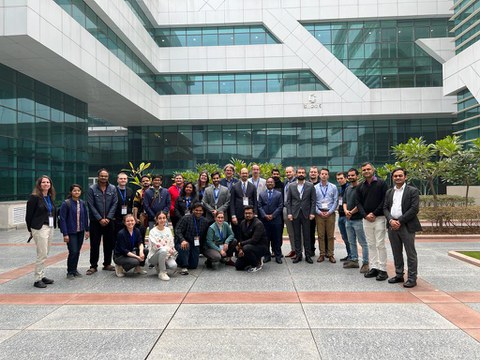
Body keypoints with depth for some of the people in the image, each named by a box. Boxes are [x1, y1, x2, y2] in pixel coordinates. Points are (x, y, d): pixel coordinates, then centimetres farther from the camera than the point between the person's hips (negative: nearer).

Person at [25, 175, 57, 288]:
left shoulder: (50, 197, 12)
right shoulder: (34, 197, -8)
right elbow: (29, 214, -6)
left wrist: (53, 225, 8)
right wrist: (31, 229, -1)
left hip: (50, 228, 7)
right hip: (40, 228, -7)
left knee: (45, 254, 13)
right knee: (42, 254, -6)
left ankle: (42, 276, 23)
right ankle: (37, 279, 3)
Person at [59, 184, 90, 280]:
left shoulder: (82, 203, 4)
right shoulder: (66, 203, -10)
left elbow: (86, 217, 11)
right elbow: (62, 219, -10)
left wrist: (87, 230, 10)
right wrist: (65, 234, -13)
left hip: (80, 232, 5)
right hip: (71, 232, -5)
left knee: (77, 252, 11)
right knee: (73, 252, -7)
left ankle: (74, 270, 26)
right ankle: (70, 272, 10)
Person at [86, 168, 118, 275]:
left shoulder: (113, 188, 4)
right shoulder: (92, 189, -2)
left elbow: (114, 204, 0)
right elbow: (91, 205, -6)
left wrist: (108, 218, -9)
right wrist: (100, 219, -11)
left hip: (109, 221, 2)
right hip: (95, 221, -2)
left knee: (109, 243, 8)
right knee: (94, 244, 1)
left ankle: (107, 264, 20)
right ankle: (93, 266, 10)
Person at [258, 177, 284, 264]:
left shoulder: (279, 194, 8)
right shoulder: (261, 194, 11)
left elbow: (280, 207, 1)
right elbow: (259, 206, 4)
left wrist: (272, 215, -9)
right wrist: (265, 215, -9)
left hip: (276, 220, -1)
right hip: (264, 220, 1)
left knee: (277, 239, 2)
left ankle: (278, 256, 10)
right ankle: (267, 256, 13)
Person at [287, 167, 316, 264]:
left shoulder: (310, 186, 3)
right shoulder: (291, 186, 6)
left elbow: (313, 200, 1)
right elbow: (288, 201, 5)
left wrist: (312, 213, -7)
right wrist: (289, 213, -4)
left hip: (306, 214, -1)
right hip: (295, 214, 1)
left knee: (307, 235, 3)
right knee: (296, 235, 6)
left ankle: (308, 255, 11)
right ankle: (298, 255, 13)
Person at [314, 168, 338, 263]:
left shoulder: (333, 187, 4)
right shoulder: (315, 187, 4)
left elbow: (336, 201, 1)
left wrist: (329, 212, -7)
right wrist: (319, 212, -7)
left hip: (330, 213, 0)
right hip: (319, 213, 0)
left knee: (331, 235, 2)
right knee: (320, 235, 3)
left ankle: (330, 254, 9)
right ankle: (322, 254, 10)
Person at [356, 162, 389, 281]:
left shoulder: (381, 183, -2)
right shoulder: (360, 187, 11)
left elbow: (385, 201, -7)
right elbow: (359, 203, 8)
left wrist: (374, 214, -12)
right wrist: (365, 215, -7)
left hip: (379, 218, -4)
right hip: (366, 219, 5)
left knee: (380, 245, -4)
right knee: (371, 245, 9)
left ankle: (382, 270, 3)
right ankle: (373, 268, 15)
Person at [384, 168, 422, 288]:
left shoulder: (413, 191, -2)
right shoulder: (389, 192, 14)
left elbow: (414, 209, -10)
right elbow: (385, 208, 9)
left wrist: (400, 221, -13)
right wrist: (391, 220, -9)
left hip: (406, 226, -5)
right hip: (392, 225, 5)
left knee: (410, 253, 0)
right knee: (396, 252, 12)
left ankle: (412, 278, 8)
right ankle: (399, 275, 23)